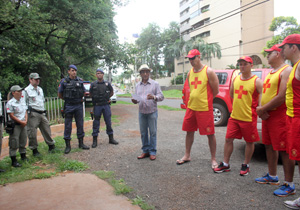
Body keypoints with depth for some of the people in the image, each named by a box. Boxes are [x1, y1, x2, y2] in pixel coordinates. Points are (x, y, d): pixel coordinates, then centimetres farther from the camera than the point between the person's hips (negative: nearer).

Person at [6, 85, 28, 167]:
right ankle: (13, 160, 5)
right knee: (14, 143, -2)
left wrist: (25, 121, -1)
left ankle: (23, 156, 31)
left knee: (23, 141, 16)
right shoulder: (10, 103, -12)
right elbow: (11, 115, -14)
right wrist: (21, 122, -12)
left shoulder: (23, 101, 11)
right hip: (15, 125, -7)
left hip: (23, 124, 7)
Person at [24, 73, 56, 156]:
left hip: (42, 113, 6)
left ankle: (51, 145, 22)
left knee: (46, 129, 9)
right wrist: (28, 109, -13)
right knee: (32, 132, -2)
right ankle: (34, 149, 10)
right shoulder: (27, 90, -3)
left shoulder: (40, 89, 19)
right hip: (33, 114, -6)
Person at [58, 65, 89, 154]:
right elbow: (60, 94, 5)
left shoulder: (80, 81, 5)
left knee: (80, 125, 8)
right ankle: (68, 145, 10)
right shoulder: (64, 81, -2)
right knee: (68, 126, 1)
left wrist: (79, 99, 12)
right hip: (69, 106, -2)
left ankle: (81, 143, 19)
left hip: (79, 106, 3)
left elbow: (83, 92, 18)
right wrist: (67, 99, 10)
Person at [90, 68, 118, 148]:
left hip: (106, 105, 1)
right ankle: (94, 140, 9)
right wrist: (95, 98, 7)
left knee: (108, 122, 6)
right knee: (96, 122, 3)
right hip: (97, 106, -1)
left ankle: (111, 138, 17)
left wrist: (106, 98, 9)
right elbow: (90, 94, 14)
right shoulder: (93, 84, 1)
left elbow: (112, 92, 16)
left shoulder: (107, 84, 3)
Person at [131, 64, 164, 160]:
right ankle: (145, 151, 20)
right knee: (143, 132, 8)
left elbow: (161, 96, -5)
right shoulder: (138, 85, 13)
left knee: (152, 132, 1)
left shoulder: (155, 84, 1)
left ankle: (152, 152, 11)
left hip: (152, 112, -3)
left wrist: (154, 97, -25)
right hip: (141, 112, 4)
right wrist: (135, 101, -4)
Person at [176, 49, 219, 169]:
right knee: (189, 131, 13)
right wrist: (194, 99, 12)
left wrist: (204, 100, 3)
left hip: (205, 109, -6)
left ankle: (213, 159, 16)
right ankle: (187, 155, 28)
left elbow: (215, 91, -5)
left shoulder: (209, 71, -8)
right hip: (191, 107, 6)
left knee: (210, 134, 2)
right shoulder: (190, 73, 10)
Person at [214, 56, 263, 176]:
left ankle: (246, 165, 25)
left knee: (249, 142, 8)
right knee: (228, 139, 6)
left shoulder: (256, 81, -6)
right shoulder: (235, 79, 9)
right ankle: (225, 164, 18)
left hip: (249, 118, -5)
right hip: (234, 116, 5)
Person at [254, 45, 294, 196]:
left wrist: (262, 109, -13)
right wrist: (260, 109, -2)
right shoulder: (270, 73, 19)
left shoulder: (286, 70, -11)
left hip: (279, 116, -9)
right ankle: (272, 177, 30)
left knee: (284, 150, -5)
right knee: (269, 146, 16)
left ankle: (289, 185, 6)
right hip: (267, 116, 9)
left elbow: (282, 97, -20)